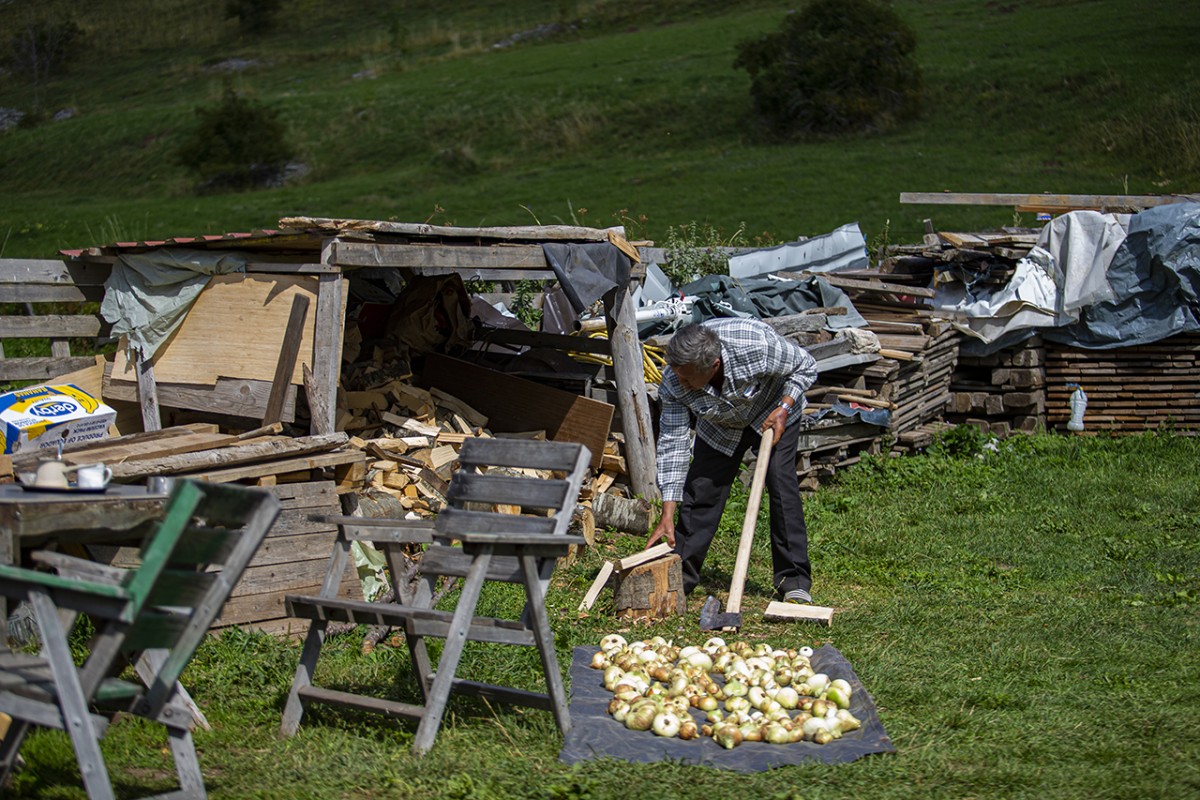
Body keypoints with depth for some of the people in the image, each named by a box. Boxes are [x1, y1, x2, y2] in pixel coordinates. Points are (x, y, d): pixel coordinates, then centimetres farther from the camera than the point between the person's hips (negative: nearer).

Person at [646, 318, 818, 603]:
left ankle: (795, 580, -9)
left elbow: (806, 367, -20)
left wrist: (784, 409, -32)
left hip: (773, 413, -2)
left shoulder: (757, 345, -41)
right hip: (721, 428, 3)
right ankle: (679, 577, 5)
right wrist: (667, 515, -28)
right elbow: (672, 444, -25)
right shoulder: (673, 384, -31)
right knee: (701, 489, -7)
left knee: (781, 484, -16)